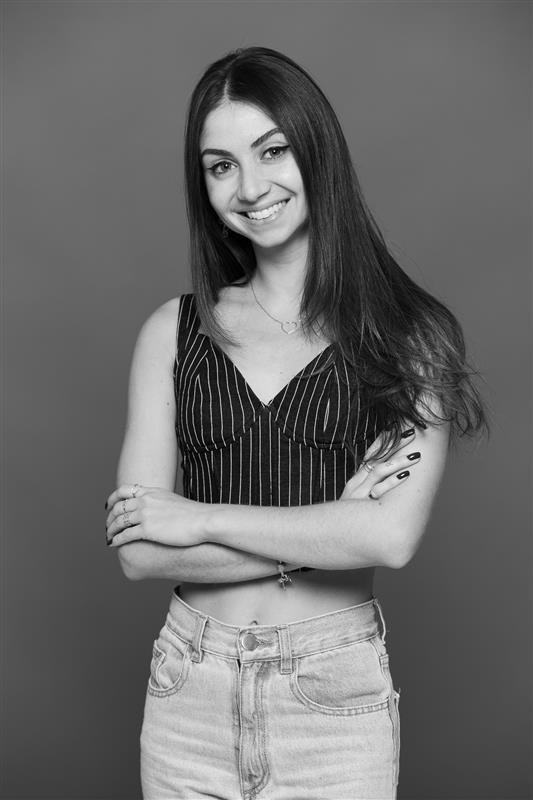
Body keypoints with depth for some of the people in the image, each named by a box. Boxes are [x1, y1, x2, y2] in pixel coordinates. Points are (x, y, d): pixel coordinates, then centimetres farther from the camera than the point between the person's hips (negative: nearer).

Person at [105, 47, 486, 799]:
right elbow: (139, 552, -7)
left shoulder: (409, 334, -5)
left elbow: (393, 536, -18)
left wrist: (204, 519, -11)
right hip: (189, 692, 2)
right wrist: (333, 532, -13)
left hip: (339, 695, -1)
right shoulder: (173, 332, 0)